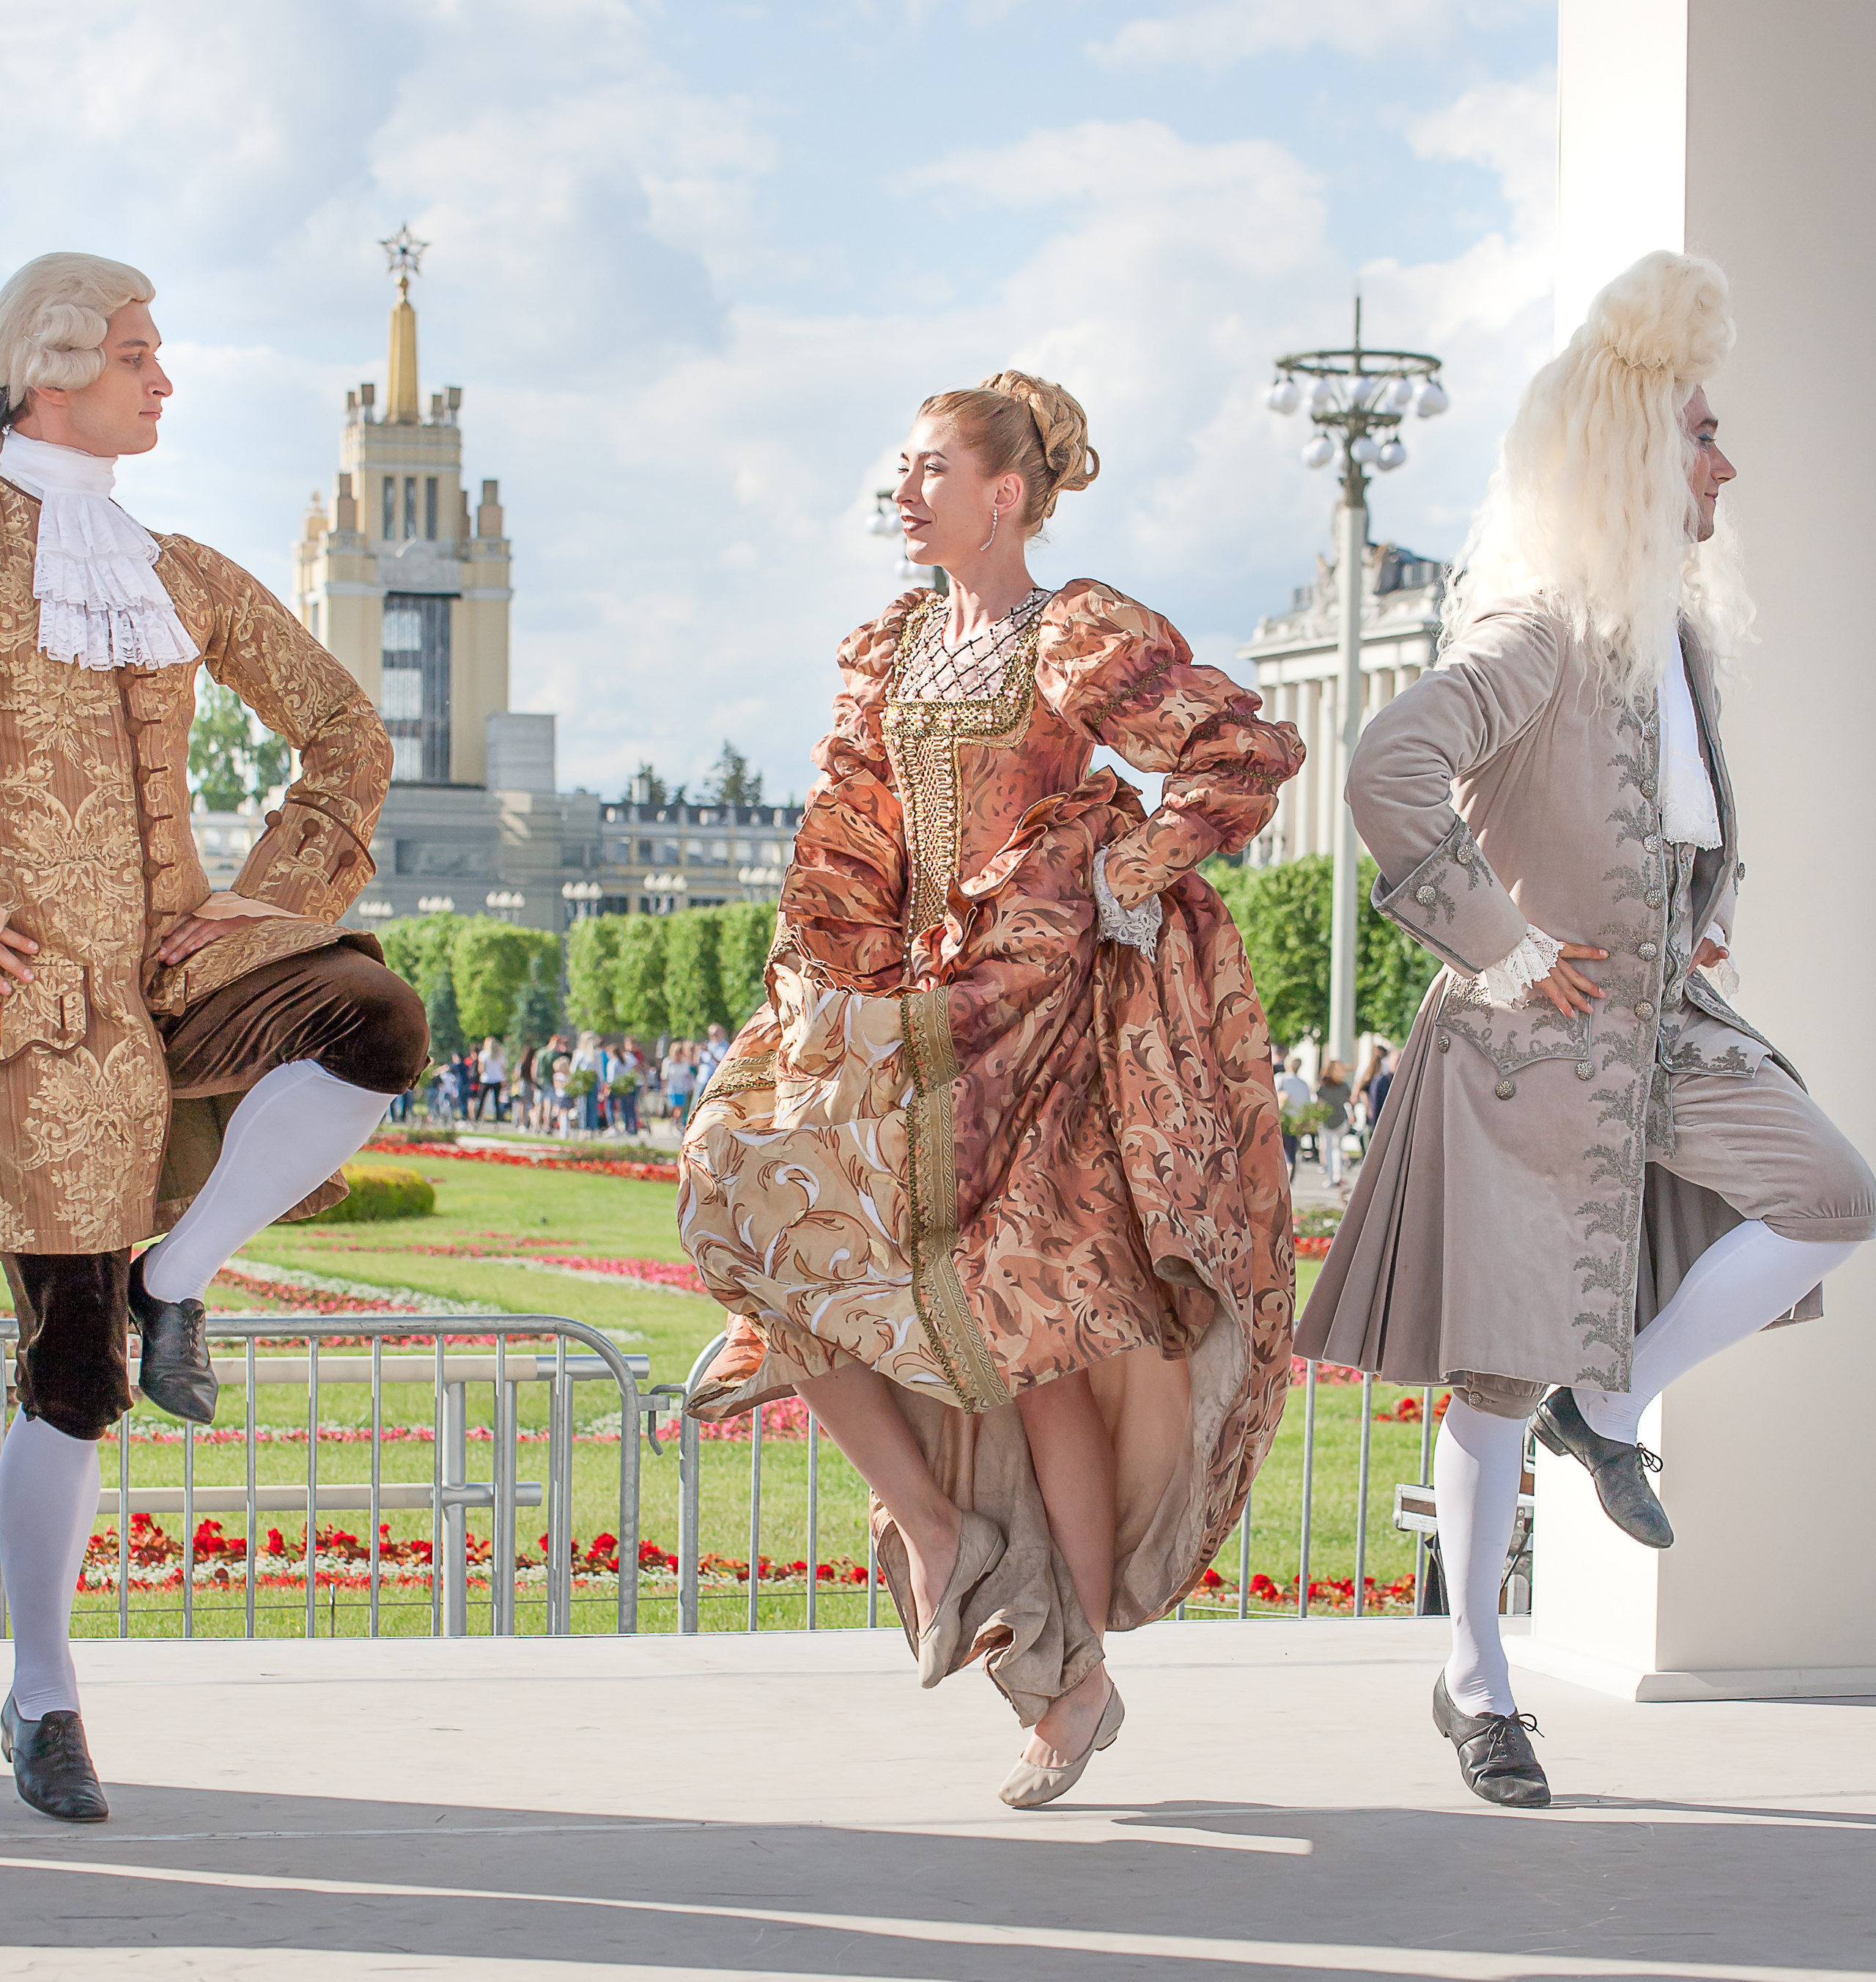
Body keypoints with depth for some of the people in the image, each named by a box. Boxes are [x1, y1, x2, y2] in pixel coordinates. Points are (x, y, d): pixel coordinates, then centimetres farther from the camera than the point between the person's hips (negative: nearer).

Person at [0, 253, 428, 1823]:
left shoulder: (178, 574, 14)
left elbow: (348, 732, 19)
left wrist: (285, 889, 5)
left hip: (172, 954, 4)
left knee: (376, 1019, -29)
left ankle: (178, 1280, -7)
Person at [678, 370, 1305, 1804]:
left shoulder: (1085, 639, -6)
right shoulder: (895, 648, 14)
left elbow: (1253, 753, -12)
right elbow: (851, 846, 14)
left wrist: (1129, 877, -11)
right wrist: (825, 984, 4)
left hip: (1050, 1009, -7)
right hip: (919, 1010, 7)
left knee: (1034, 1327, -6)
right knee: (760, 1196, -10)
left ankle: (1081, 1675, 7)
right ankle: (934, 1525, 0)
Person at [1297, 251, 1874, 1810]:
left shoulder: (1680, 626, 11)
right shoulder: (1540, 632, -16)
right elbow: (1388, 774, -30)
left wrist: (1709, 911, 15)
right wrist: (1506, 947, -22)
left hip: (1666, 1022, 8)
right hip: (1536, 1035, -8)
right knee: (1507, 1366, 0)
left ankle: (1615, 1405, 9)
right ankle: (1476, 1681, 14)